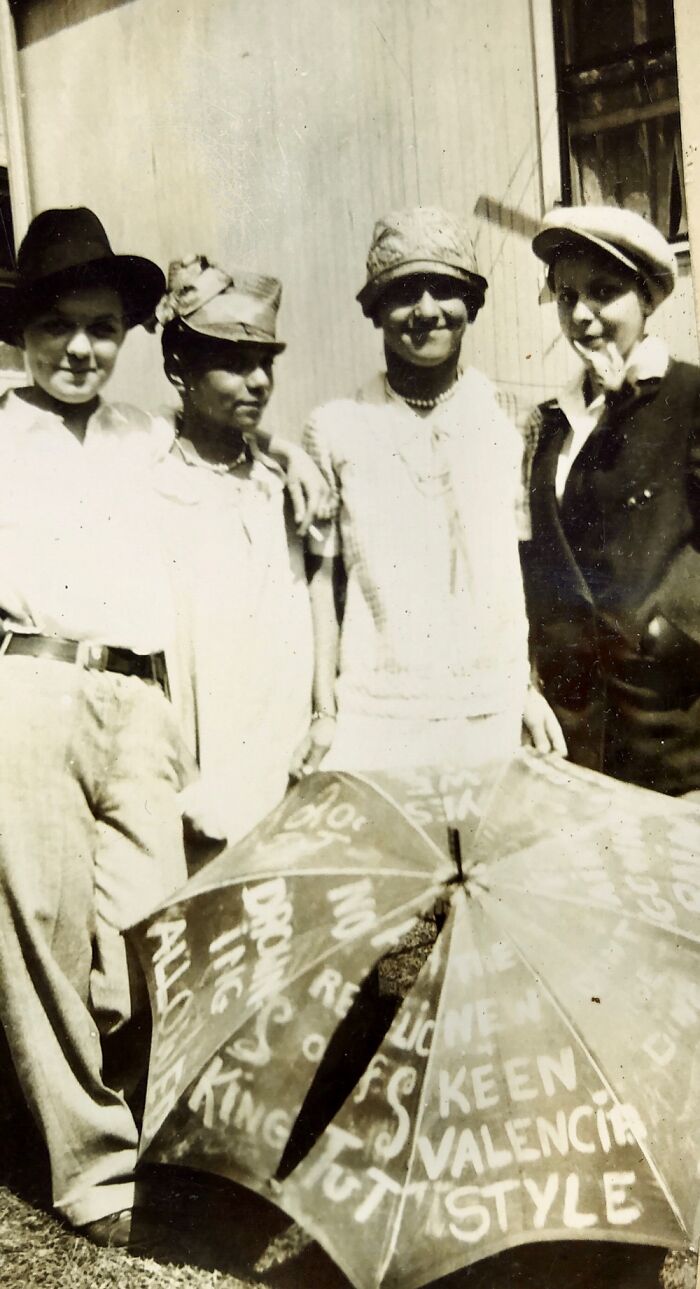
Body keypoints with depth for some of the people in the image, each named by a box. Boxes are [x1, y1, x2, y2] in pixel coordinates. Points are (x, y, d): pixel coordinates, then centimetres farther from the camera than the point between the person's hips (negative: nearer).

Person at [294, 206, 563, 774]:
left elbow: (527, 567, 8)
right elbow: (324, 575, 3)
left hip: (490, 715, 2)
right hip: (372, 719, -1)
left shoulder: (511, 425, 4)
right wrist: (324, 712, 1)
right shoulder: (336, 429, 0)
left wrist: (531, 687, 5)